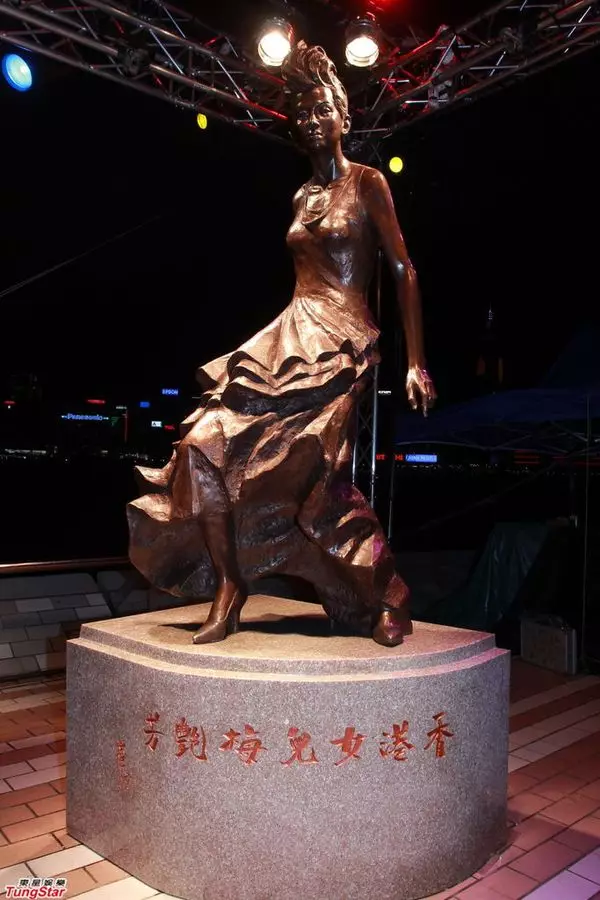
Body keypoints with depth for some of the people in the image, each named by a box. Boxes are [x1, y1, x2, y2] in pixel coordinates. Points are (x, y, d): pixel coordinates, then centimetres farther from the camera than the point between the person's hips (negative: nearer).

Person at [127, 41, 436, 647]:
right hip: (288, 336, 6)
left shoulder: (367, 182, 4)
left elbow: (402, 270, -3)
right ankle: (228, 590, -1)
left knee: (314, 474, -20)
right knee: (205, 444, -12)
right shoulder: (301, 197, 21)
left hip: (340, 345, -6)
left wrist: (415, 363, -11)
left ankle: (389, 595, 4)